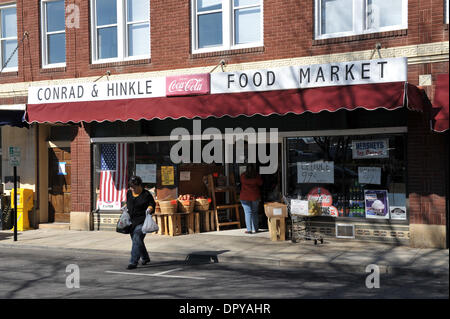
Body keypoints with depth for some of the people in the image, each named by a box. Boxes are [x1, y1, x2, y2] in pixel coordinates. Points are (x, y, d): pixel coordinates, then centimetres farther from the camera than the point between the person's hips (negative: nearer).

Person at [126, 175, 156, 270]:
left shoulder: (146, 194, -9)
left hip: (142, 221, -7)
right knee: (135, 240, 15)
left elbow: (152, 204, -2)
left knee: (137, 240, -16)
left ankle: (133, 262, -16)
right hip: (132, 221, 7)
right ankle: (145, 258, 36)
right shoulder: (129, 193, 8)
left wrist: (149, 209, -21)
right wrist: (125, 208, 7)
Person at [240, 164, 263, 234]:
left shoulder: (243, 176, -6)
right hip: (255, 196, 1)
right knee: (254, 212, 11)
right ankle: (254, 229, 12)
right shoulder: (257, 176, -7)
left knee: (247, 212, 0)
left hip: (245, 197, -1)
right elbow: (260, 183, 6)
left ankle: (249, 229, -3)